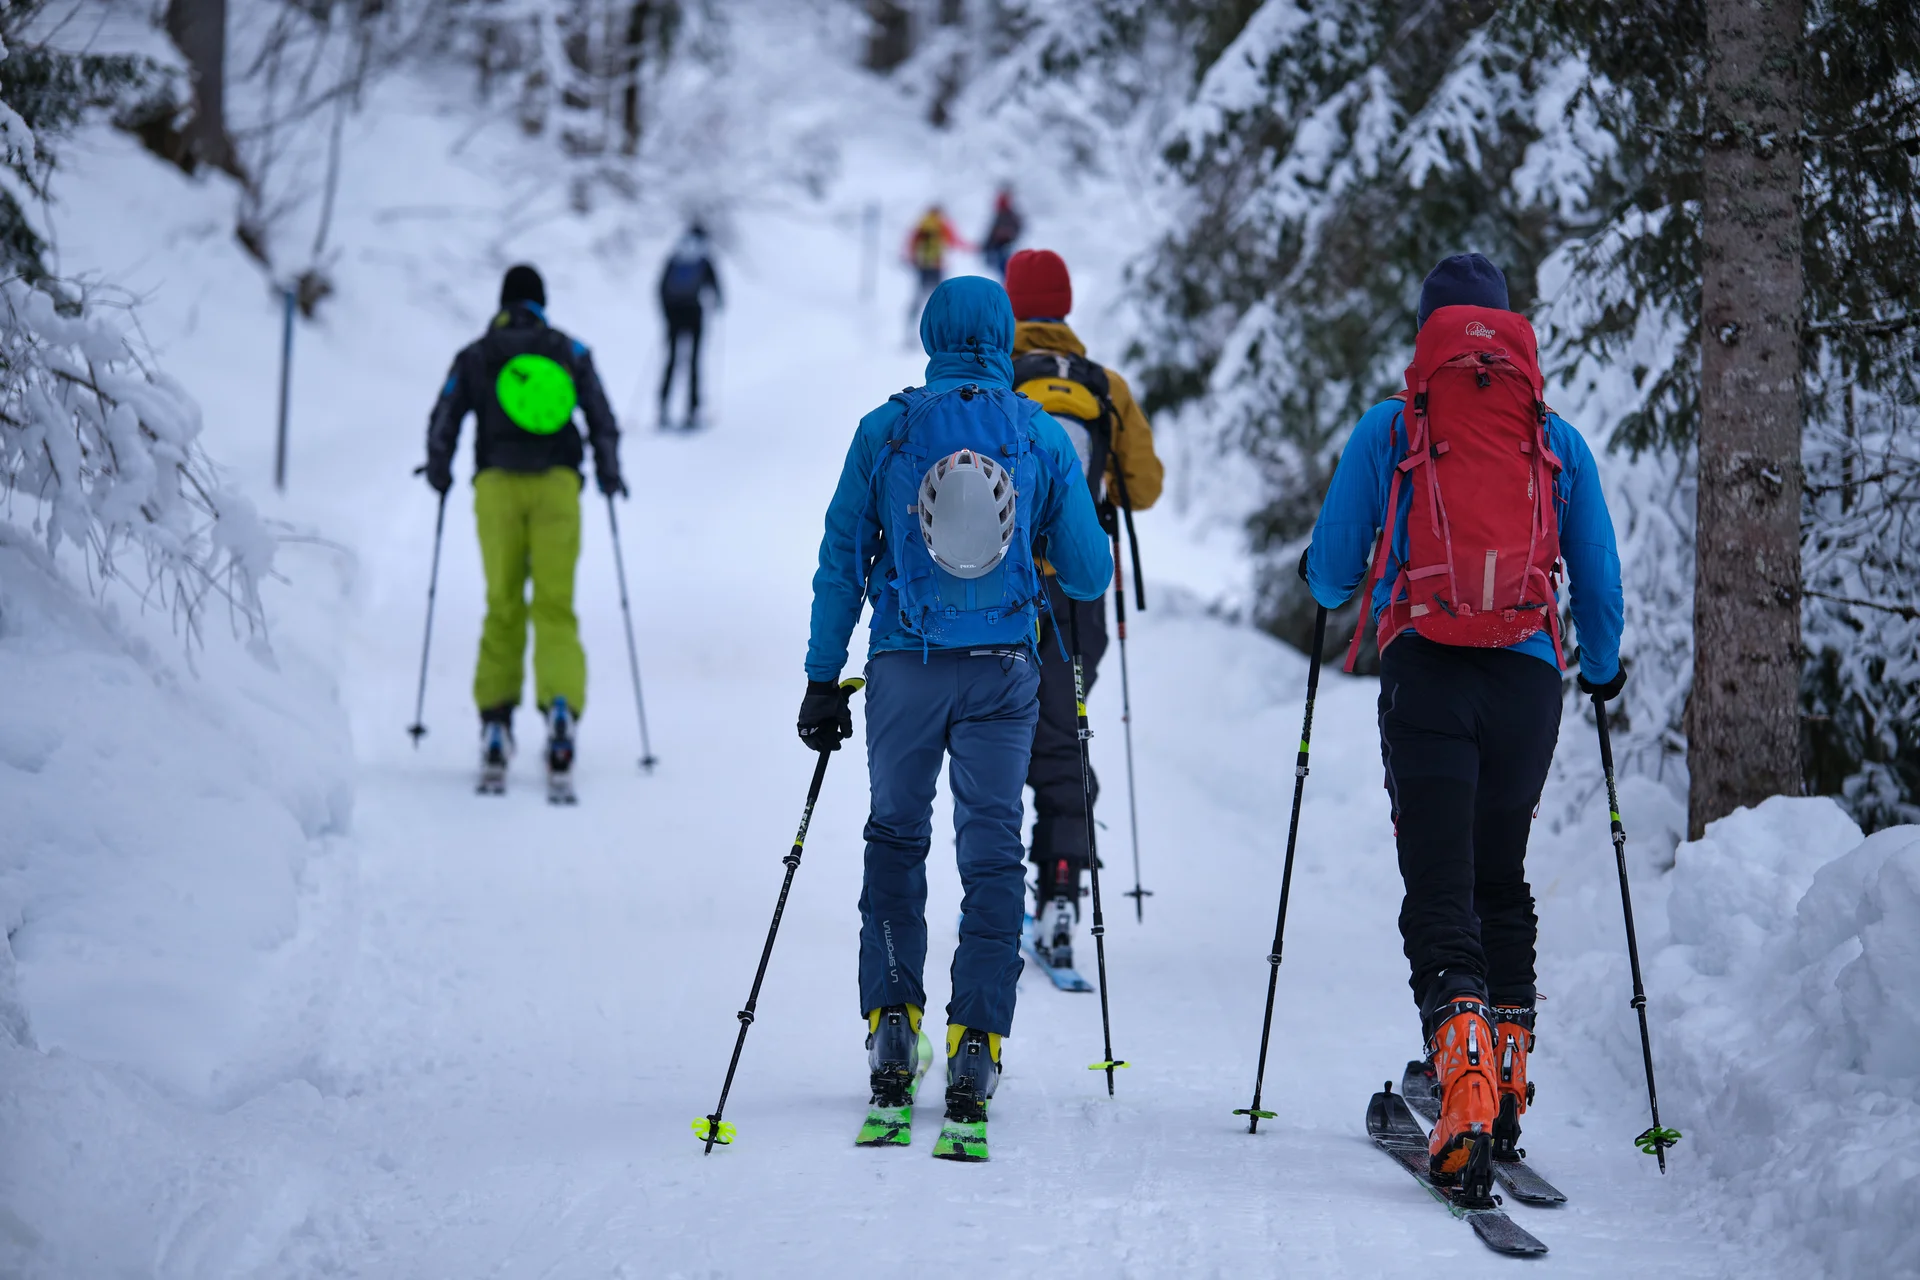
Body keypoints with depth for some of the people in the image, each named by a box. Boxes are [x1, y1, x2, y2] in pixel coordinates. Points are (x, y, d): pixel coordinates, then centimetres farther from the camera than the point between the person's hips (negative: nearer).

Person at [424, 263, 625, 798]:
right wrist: (609, 475, 24)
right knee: (555, 607, -3)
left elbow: (443, 424, 6)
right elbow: (603, 422, 9)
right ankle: (560, 706, -28)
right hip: (557, 483, 0)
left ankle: (496, 722, -4)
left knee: (502, 608, 7)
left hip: (497, 484, 0)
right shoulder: (570, 352, 11)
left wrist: (439, 473, 23)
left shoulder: (475, 357, 10)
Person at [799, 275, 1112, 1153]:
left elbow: (841, 562, -1)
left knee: (895, 836, 16)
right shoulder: (1042, 435, -2)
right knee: (992, 850, 5)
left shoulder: (885, 431, -3)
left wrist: (823, 677, 5)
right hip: (1002, 670, 0)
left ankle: (891, 1023, 11)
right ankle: (976, 1041, -2)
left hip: (905, 666, 0)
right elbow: (1088, 576, 2)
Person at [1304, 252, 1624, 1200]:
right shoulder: (1558, 440, 10)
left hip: (1426, 675, -3)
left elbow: (1329, 577, 8)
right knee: (1502, 882, 21)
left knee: (1440, 894, -4)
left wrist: (1320, 576, 33)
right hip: (1528, 679, 3)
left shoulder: (1388, 430, 5)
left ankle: (1466, 1100, -23)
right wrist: (1603, 666, 36)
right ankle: (1505, 1088, 23)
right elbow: (1599, 580, 16)